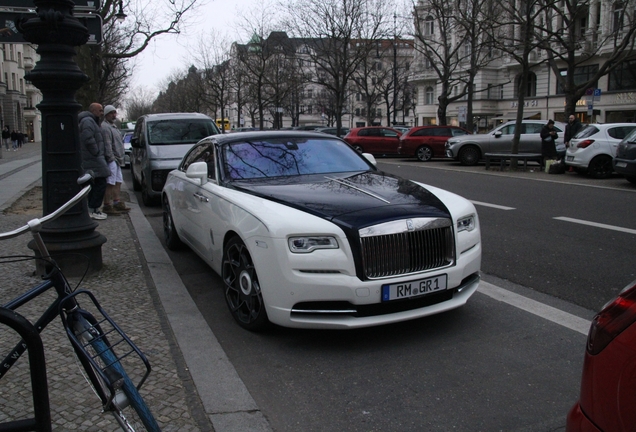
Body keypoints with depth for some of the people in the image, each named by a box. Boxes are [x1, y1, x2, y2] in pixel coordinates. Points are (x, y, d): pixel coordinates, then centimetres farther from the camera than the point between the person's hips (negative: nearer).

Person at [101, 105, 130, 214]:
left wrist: (120, 158, 20)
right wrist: (110, 157, -22)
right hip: (111, 160, -11)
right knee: (110, 183, -10)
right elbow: (107, 144, -19)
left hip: (117, 160, 11)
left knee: (118, 181, 15)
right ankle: (107, 206, -9)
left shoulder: (113, 126, 22)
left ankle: (117, 202, 24)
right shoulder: (105, 127, -12)